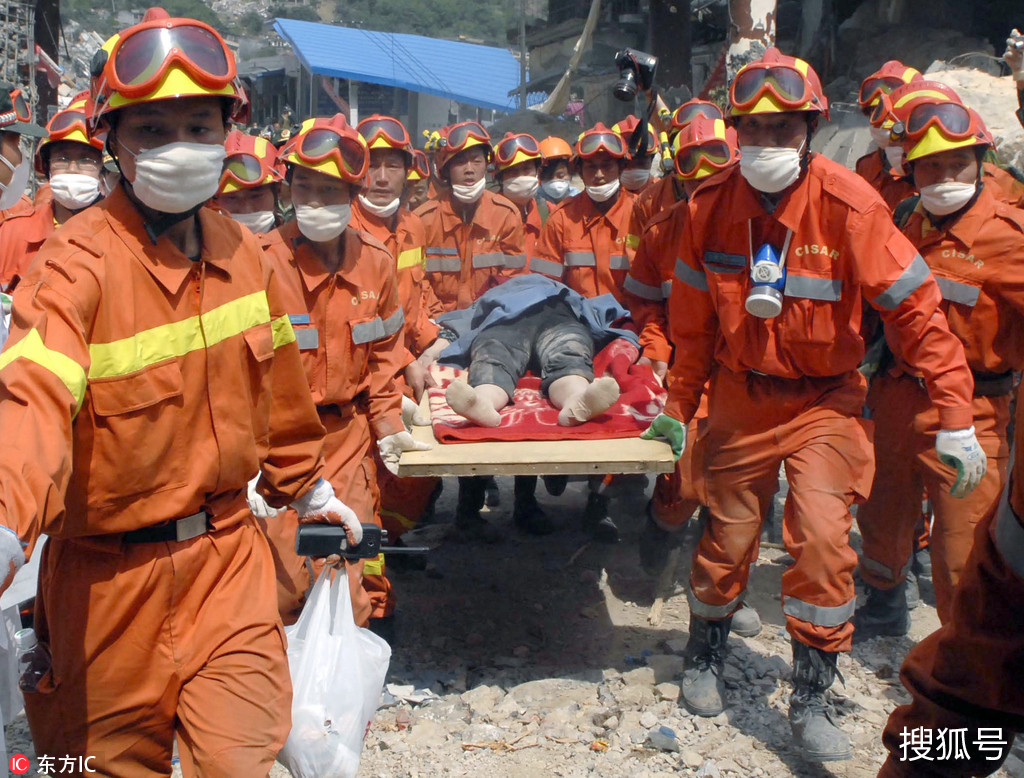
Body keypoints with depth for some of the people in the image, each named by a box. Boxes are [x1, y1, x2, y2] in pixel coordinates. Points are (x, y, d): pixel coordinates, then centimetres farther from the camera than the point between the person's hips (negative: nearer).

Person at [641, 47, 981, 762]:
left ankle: (812, 698, 7)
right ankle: (705, 656, 37)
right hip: (741, 399, 2)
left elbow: (916, 307, -13)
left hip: (824, 400, -2)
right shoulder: (711, 207, -7)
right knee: (728, 537, 10)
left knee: (822, 538, -13)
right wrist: (679, 407, 11)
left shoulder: (848, 204, -17)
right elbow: (694, 321, 5)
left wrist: (956, 418, -15)